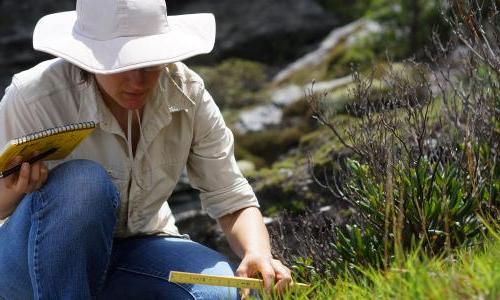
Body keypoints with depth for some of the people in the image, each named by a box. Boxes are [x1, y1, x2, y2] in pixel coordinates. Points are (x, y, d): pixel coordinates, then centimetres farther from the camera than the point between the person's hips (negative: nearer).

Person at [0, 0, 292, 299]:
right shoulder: (33, 98, -23)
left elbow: (234, 201, -10)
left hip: (137, 248, 3)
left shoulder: (186, 92, -14)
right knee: (83, 184, -35)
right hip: (34, 259, -3)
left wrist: (258, 254, -31)